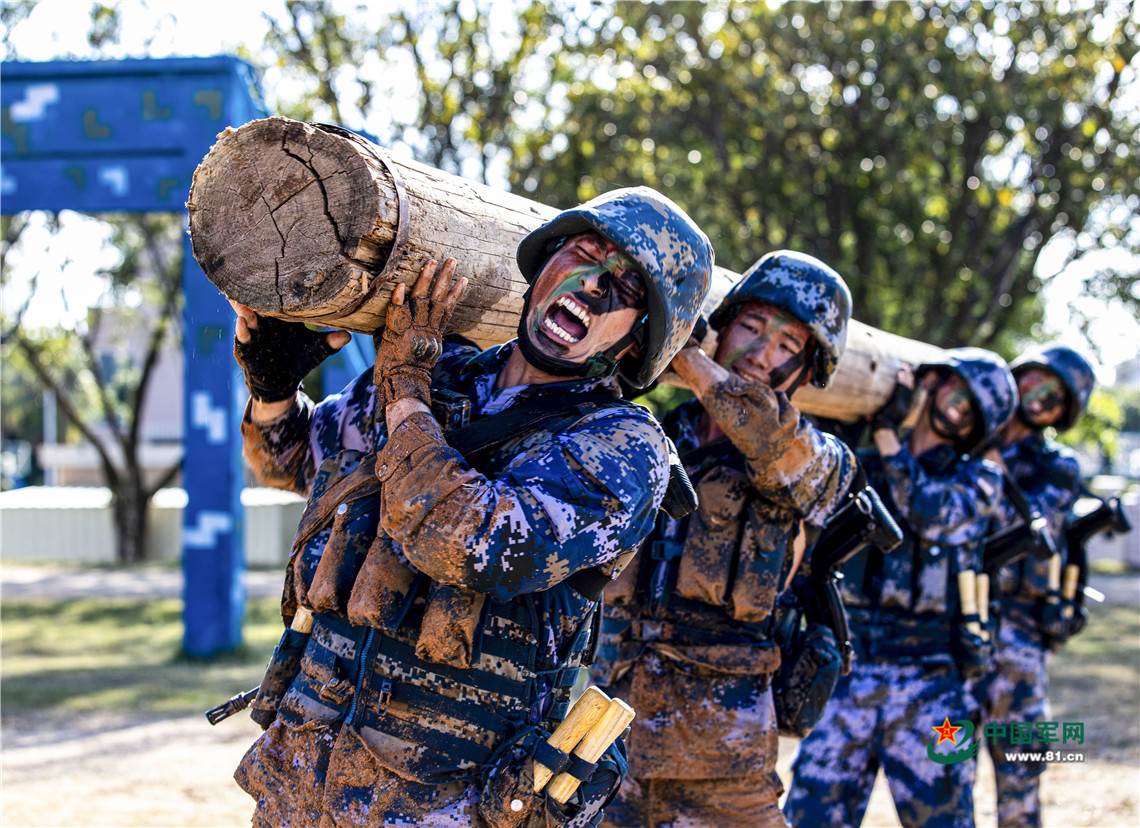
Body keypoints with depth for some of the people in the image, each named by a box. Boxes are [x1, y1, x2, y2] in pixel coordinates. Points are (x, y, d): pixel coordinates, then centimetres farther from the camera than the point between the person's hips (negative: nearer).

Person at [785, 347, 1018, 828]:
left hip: (927, 684, -2)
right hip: (847, 678, 2)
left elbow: (929, 513, -12)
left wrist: (887, 432, -12)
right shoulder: (860, 470, 14)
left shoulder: (978, 480, 6)